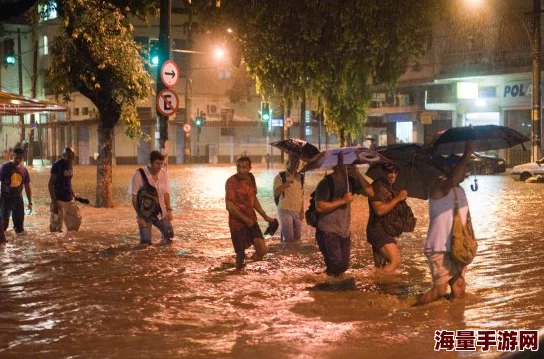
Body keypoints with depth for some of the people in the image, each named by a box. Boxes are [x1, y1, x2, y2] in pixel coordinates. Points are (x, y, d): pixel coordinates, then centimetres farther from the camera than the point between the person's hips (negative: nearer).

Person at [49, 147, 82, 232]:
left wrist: (73, 194, 16)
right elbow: (50, 184, -16)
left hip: (69, 199, 8)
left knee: (76, 219, 14)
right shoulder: (57, 165, -15)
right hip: (59, 200, -8)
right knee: (56, 227, -4)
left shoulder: (70, 164, 7)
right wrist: (54, 202, -21)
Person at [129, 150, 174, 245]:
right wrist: (140, 216, -16)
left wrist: (169, 210, -10)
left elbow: (166, 194, 4)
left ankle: (163, 240, 26)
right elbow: (135, 198, -12)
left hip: (160, 212, 4)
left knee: (169, 234, -9)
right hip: (145, 213, -3)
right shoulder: (139, 175, -16)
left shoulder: (164, 174, -4)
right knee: (146, 242, -11)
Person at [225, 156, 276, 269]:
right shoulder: (232, 182, -15)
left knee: (263, 250, -3)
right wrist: (245, 219, -17)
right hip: (237, 222, -6)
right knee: (241, 254, -3)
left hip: (251, 220, 6)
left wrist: (265, 216, 16)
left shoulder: (251, 178, 6)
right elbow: (229, 206, -19)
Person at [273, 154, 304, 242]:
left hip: (298, 211, 5)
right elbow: (276, 194, -11)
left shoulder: (300, 177, 14)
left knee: (297, 237, 4)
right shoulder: (281, 176, -2)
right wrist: (287, 183, -18)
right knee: (288, 238, -10)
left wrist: (302, 211, 10)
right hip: (285, 210, -5)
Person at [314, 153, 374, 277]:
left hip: (344, 232, 7)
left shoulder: (350, 181, 8)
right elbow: (319, 207, -20)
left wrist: (357, 173, -9)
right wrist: (342, 201, -20)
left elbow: (370, 192, -1)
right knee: (336, 264, -18)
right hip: (328, 232, -7)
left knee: (344, 266, 7)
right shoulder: (326, 183, -11)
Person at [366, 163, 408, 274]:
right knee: (395, 260, -20)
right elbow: (379, 210, -24)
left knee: (380, 267, 11)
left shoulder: (390, 187, 16)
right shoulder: (377, 186, -14)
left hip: (387, 231, 10)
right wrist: (398, 198, -21)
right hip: (378, 230, -10)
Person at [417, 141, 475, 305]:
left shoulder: (461, 191, 15)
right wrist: (467, 155, -38)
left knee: (458, 291, 9)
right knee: (440, 289, -10)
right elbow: (452, 181, -37)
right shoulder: (439, 185, -13)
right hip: (439, 250, -8)